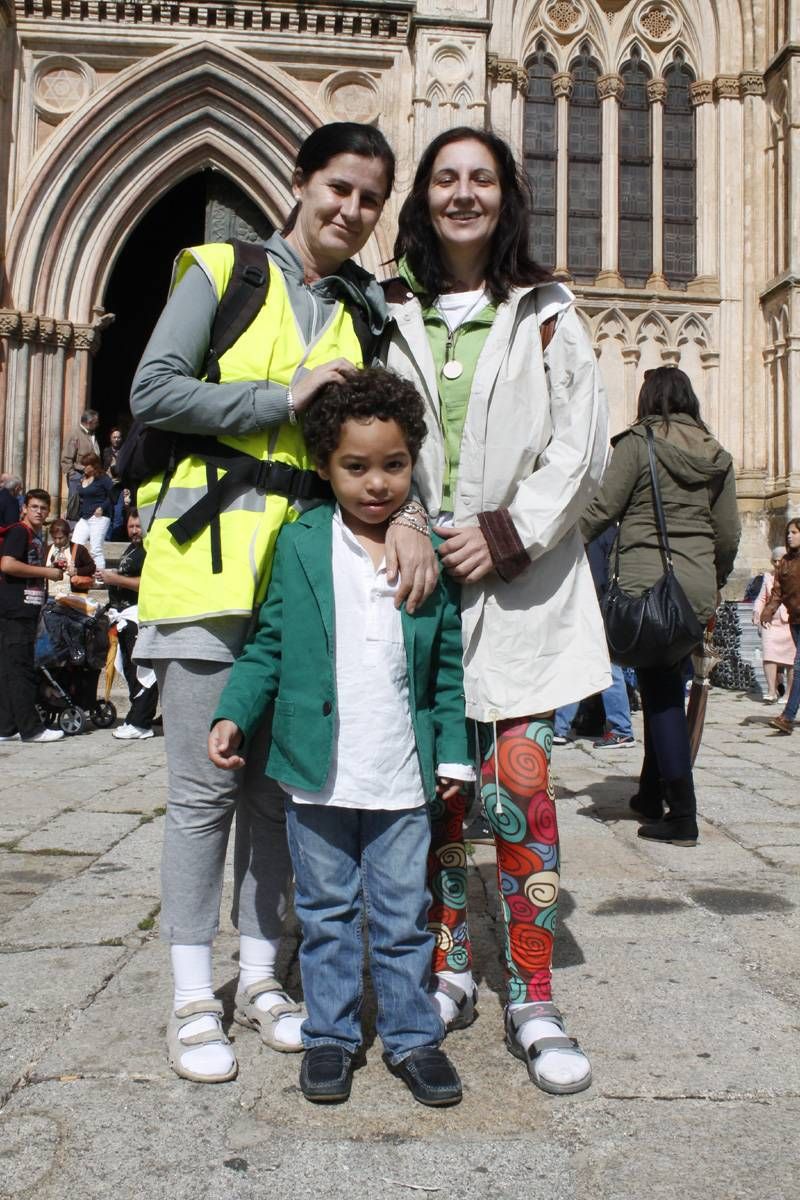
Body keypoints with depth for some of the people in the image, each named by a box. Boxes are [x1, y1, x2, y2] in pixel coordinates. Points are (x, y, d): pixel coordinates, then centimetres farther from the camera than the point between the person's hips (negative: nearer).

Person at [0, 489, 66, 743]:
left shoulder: (37, 537, 21)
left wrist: (53, 573, 13)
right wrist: (46, 571, -14)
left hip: (27, 611, 9)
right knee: (20, 668, -7)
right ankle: (30, 728, -6)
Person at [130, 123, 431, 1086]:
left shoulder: (366, 308, 15)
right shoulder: (223, 271, 6)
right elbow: (152, 391, -4)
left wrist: (403, 514, -19)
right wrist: (281, 399, -10)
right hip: (209, 556, -3)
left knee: (279, 779, 9)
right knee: (205, 784, -1)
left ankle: (259, 974, 24)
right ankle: (195, 998, 13)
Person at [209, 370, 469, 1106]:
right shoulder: (300, 545, -1)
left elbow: (449, 664, 5)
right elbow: (269, 644, 4)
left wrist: (453, 751, 3)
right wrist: (235, 713, -7)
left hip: (403, 778, 0)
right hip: (318, 774, 0)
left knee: (403, 916, 11)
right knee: (327, 913, 14)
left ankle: (412, 1035, 27)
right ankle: (331, 1033, 30)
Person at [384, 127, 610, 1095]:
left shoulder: (545, 313, 8)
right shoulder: (389, 313, 11)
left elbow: (581, 443, 1)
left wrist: (505, 534, -10)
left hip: (522, 579, -1)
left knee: (519, 781, -7)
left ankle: (532, 1004, 6)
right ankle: (449, 969, 22)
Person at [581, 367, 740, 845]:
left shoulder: (638, 443, -4)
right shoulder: (717, 455, 11)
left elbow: (601, 510, -7)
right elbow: (728, 532, 13)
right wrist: (716, 583, 26)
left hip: (646, 582, -5)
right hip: (697, 586, 5)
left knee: (661, 693, -1)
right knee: (667, 688, 16)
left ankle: (683, 815, -1)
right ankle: (651, 796, 28)